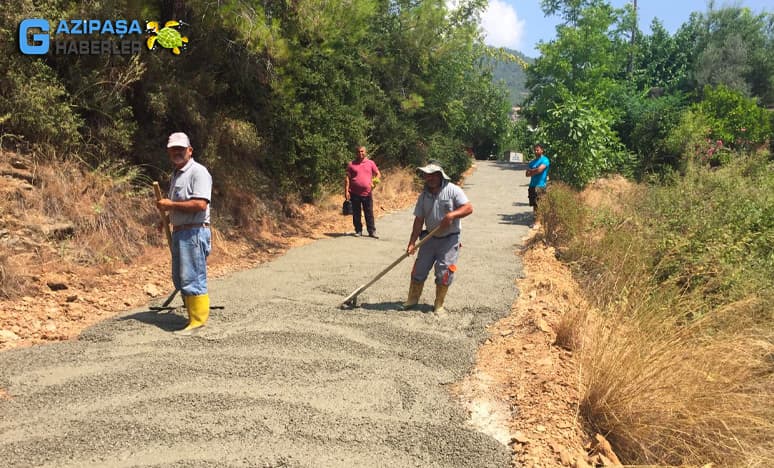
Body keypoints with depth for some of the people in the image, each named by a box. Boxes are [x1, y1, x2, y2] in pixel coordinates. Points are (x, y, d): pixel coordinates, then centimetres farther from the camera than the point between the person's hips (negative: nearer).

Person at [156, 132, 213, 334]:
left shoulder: (198, 172, -11)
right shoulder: (176, 174, 19)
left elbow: (200, 204, -23)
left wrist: (171, 204, -14)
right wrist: (166, 210, 13)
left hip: (194, 232, -10)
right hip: (178, 232, 10)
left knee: (192, 279, -8)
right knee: (180, 279, 15)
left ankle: (198, 321, -1)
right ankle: (192, 315, 24)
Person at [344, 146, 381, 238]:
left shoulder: (371, 163, 7)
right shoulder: (351, 164, 4)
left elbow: (378, 174, 11)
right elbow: (347, 178, 3)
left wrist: (374, 182, -8)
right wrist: (346, 191, -5)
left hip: (367, 193, 0)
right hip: (355, 193, 0)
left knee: (369, 213, 4)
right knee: (356, 214, 7)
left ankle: (372, 231, 9)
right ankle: (358, 231, 18)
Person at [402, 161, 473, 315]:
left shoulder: (452, 190, -10)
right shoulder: (424, 195, 3)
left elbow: (468, 208, -15)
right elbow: (419, 220, 2)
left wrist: (452, 215, -31)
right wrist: (412, 243, -4)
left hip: (449, 239, -4)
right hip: (430, 238, 4)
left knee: (444, 273, -3)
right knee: (419, 269, 7)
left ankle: (439, 305, 13)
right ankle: (413, 298, 25)